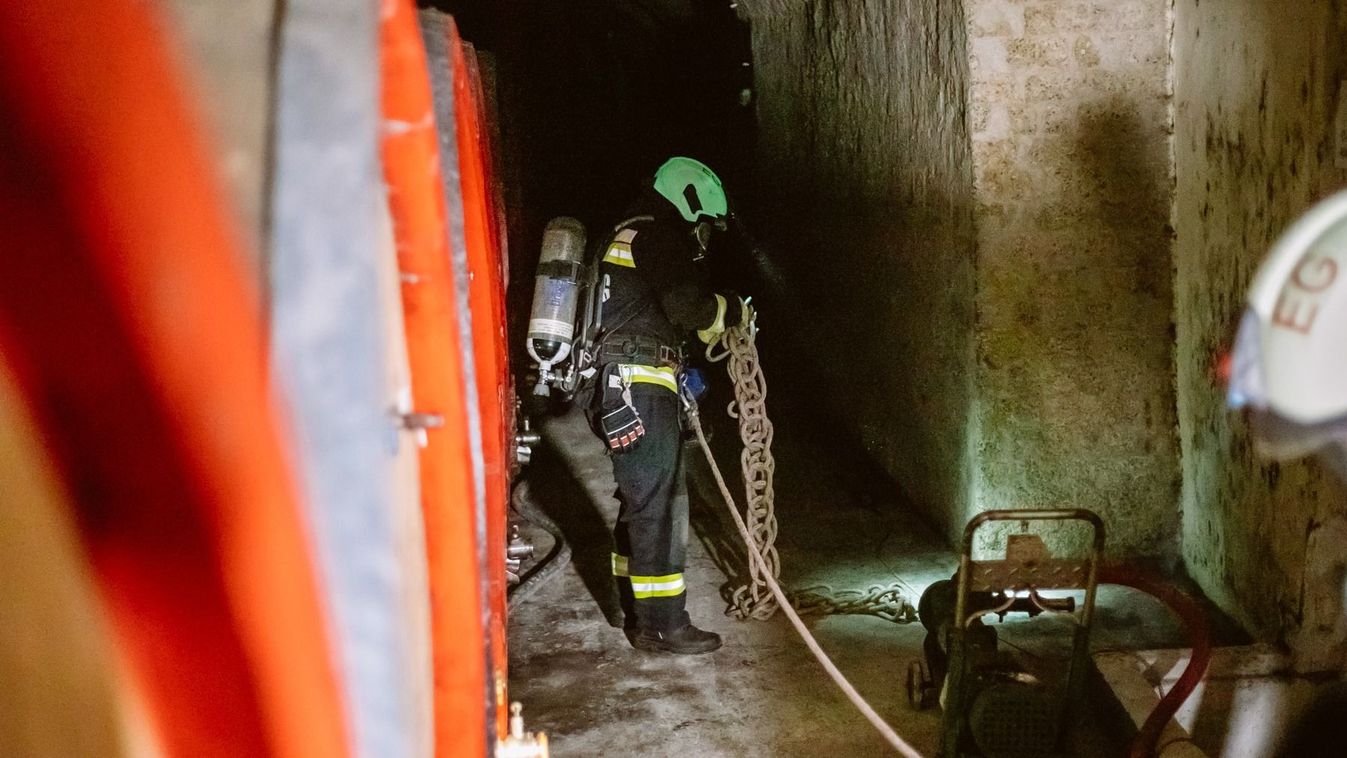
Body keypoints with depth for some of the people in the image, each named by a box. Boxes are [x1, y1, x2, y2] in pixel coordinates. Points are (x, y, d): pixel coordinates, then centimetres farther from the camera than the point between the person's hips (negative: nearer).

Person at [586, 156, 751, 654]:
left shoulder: (627, 236, 24)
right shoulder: (659, 238, -9)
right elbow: (686, 304, -21)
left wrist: (677, 370, 23)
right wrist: (733, 310, -5)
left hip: (619, 386, 10)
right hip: (641, 388, -10)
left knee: (640, 502, 15)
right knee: (659, 505, -7)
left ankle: (640, 616, 22)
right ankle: (665, 625, -3)